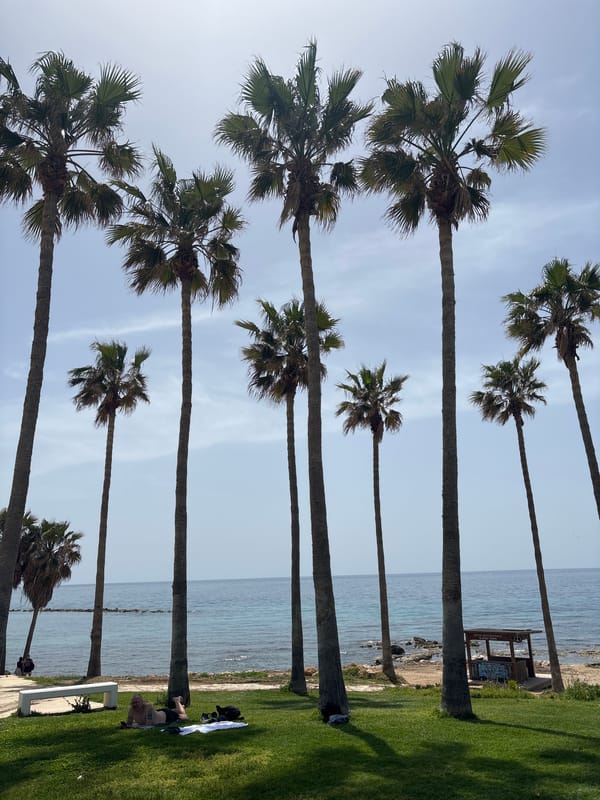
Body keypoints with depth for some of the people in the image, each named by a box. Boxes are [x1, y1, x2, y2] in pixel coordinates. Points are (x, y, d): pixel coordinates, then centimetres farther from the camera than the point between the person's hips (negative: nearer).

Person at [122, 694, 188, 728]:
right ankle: (176, 701, 59)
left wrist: (136, 725, -56)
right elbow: (129, 723, -21)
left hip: (166, 715, -4)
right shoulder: (132, 709, -28)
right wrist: (125, 725, -42)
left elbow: (148, 724, -48)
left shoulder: (148, 706, -44)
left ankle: (177, 701, 48)